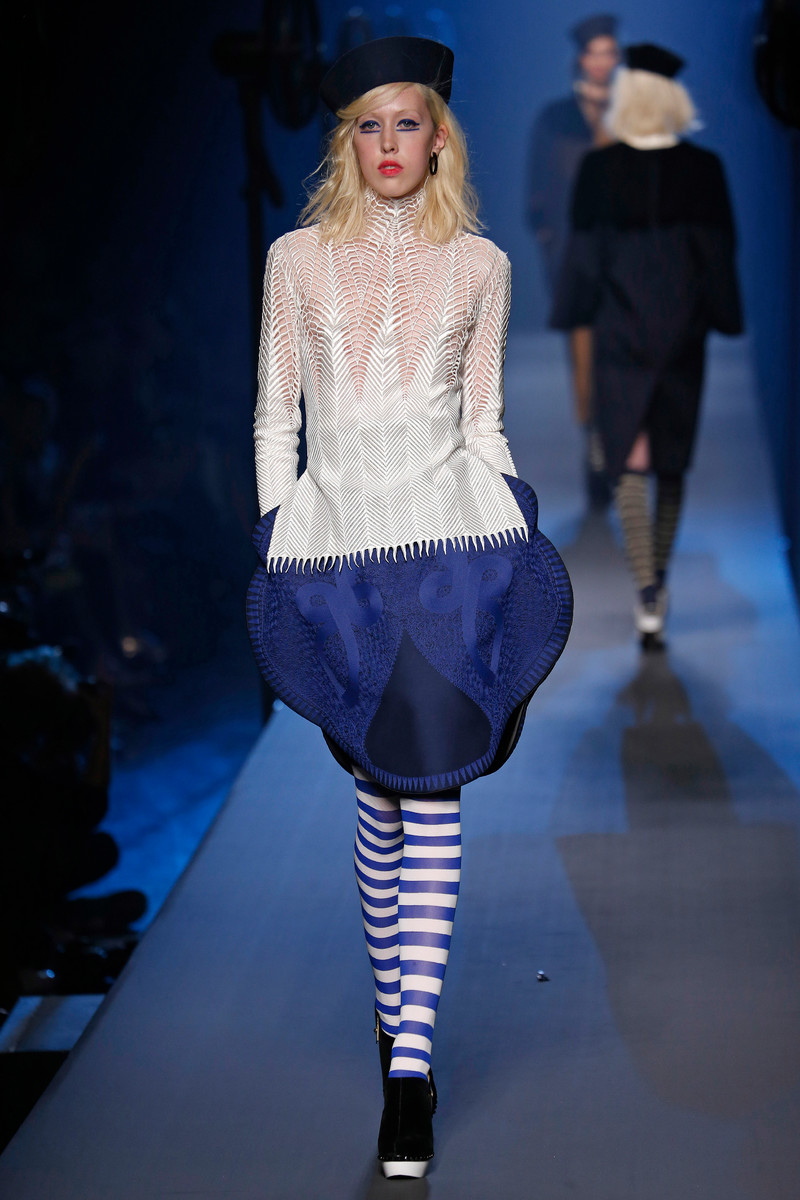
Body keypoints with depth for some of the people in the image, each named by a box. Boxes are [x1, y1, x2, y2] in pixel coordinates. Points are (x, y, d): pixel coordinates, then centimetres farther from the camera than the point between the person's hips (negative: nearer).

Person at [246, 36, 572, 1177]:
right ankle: (394, 995, 25)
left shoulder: (479, 265, 10)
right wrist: (278, 545, 4)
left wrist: (519, 539, 7)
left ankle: (411, 1059, -12)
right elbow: (275, 418, 11)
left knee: (431, 790, -10)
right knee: (382, 793, 6)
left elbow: (484, 419, 15)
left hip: (451, 537, -1)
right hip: (335, 542, 1)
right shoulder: (298, 259, 9)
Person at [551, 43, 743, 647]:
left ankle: (647, 591, -14)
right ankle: (659, 582, 26)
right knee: (673, 461, 16)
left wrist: (571, 316, 8)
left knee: (630, 462, 0)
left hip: (621, 331, -2)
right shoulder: (703, 168, -6)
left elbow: (584, 254, -4)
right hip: (682, 329, 2)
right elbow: (720, 252, -1)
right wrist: (723, 317, 10)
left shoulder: (598, 168, -9)